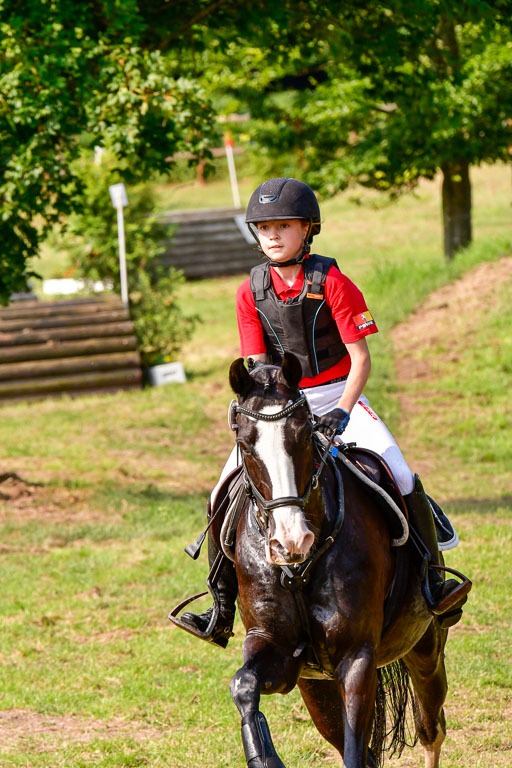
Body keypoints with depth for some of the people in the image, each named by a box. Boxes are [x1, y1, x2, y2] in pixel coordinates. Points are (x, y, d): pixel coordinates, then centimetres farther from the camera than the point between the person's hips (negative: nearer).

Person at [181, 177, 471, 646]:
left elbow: (361, 359, -13)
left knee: (399, 476, -25)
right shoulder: (251, 293, 0)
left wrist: (342, 412, -26)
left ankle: (433, 582, -16)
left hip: (338, 396, -3)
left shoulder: (332, 282, -11)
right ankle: (222, 612, 0)